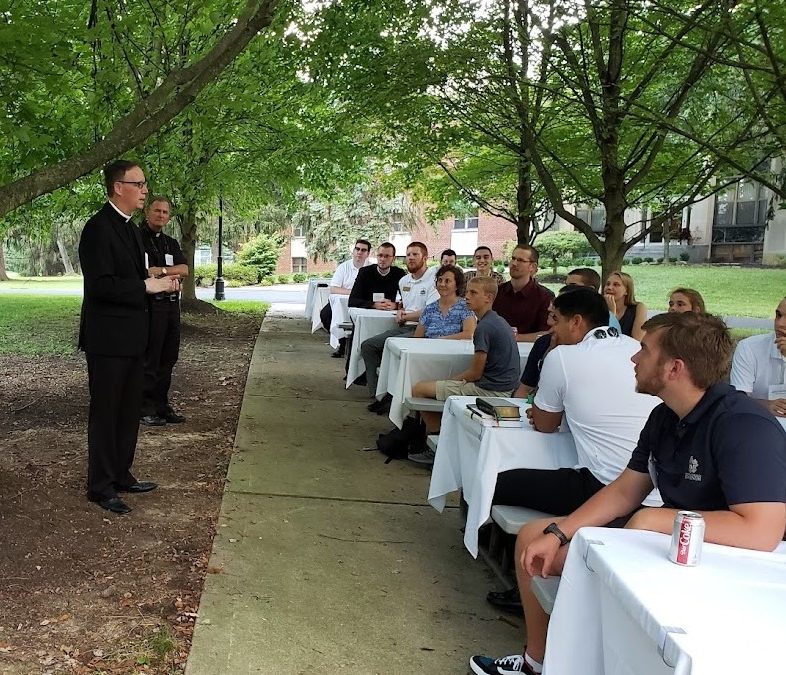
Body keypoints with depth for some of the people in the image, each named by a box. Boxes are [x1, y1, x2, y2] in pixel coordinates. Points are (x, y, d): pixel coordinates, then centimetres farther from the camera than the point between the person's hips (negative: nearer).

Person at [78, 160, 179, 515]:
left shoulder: (130, 228, 14)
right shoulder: (98, 228, -16)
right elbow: (100, 285, -23)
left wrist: (161, 282, 6)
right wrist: (147, 286, -20)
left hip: (132, 336, 9)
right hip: (107, 338, -9)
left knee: (129, 411, 16)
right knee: (105, 412, 1)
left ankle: (121, 475, 28)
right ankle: (101, 486, 12)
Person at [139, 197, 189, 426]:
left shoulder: (171, 243, 18)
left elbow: (184, 269, 3)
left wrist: (160, 271, -14)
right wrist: (169, 277, -11)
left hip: (171, 306, 7)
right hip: (149, 305, -7)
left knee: (167, 360, 11)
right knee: (149, 360, -3)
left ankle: (161, 406, 20)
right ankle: (146, 409, 5)